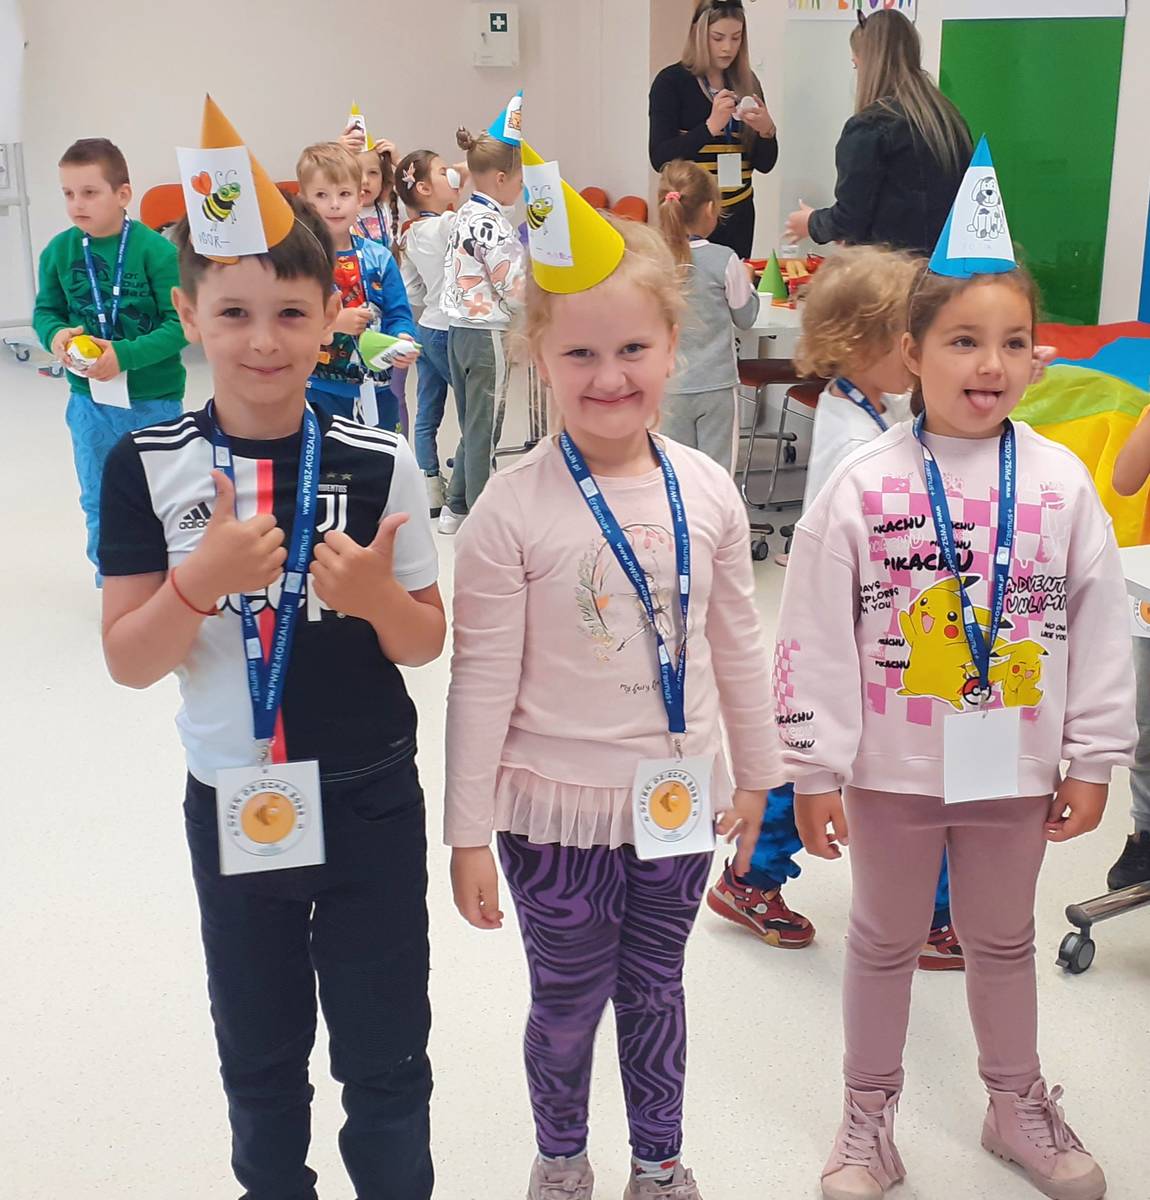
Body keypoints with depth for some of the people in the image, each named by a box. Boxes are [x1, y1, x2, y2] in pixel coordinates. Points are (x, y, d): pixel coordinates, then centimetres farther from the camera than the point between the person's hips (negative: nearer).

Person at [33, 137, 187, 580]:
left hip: (154, 400, -4)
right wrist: (55, 335, -16)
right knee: (99, 504, 17)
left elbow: (179, 323, -17)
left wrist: (126, 355, -27)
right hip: (89, 401, 4)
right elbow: (45, 310, 6)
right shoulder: (59, 251, -5)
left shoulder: (155, 250, -17)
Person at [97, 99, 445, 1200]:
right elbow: (128, 663, -8)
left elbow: (425, 644, -1)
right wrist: (204, 578, -25)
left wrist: (376, 596, -22)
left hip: (370, 800, 0)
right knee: (259, 1051, 18)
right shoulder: (150, 468, -8)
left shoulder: (379, 463, -8)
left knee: (385, 1049, 10)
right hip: (233, 806, 1)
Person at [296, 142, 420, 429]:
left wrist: (403, 340, -20)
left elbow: (398, 314, 1)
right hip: (318, 393, -4)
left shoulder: (378, 258, 3)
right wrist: (333, 321, -24)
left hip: (374, 391, 4)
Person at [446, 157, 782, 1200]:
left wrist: (756, 772, 13)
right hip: (557, 808, -3)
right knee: (569, 1002, 14)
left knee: (656, 989, 20)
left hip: (680, 799, 3)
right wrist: (468, 831, -9)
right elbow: (482, 679, -12)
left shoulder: (708, 491, -4)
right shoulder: (514, 509, -16)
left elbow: (737, 642, 7)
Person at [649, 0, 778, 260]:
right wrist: (710, 127, -24)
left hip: (739, 215, 4)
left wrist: (767, 130, -14)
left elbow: (765, 164, 6)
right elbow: (660, 158, -14)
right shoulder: (671, 82, -5)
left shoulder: (747, 82, 6)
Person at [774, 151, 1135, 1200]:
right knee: (885, 941, 15)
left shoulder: (1061, 483, -5)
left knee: (1004, 937, 21)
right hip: (892, 765, -2)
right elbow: (815, 639, -10)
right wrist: (814, 769, -8)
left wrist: (1093, 760, 3)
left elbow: (1099, 630, 1)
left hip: (1015, 764, 2)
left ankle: (1018, 1104, 43)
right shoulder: (863, 488, -13)